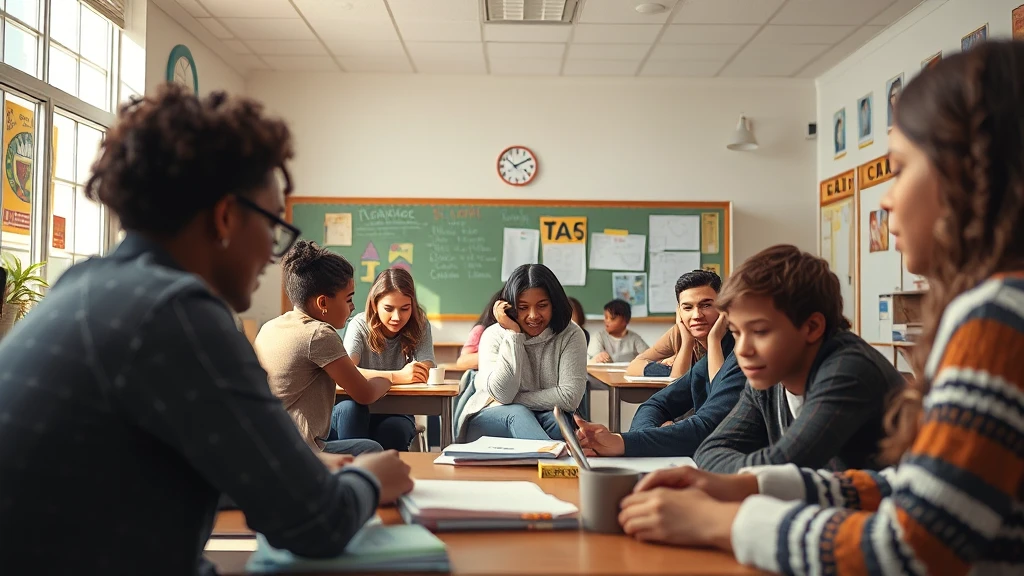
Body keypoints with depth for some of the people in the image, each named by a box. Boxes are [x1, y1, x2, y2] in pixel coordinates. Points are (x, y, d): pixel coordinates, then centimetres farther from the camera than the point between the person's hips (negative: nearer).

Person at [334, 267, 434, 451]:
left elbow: (426, 374, -15)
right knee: (349, 408, -34)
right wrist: (396, 376, -39)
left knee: (393, 429, -35)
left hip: (397, 413, 0)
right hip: (357, 413, 0)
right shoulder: (359, 325, -9)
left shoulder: (420, 326, -3)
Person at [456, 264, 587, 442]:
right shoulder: (494, 335, -7)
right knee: (517, 414, -34)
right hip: (490, 420, 0)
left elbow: (569, 397, -18)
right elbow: (502, 394, -22)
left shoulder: (571, 335, -8)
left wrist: (514, 399, -16)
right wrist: (513, 333, -22)